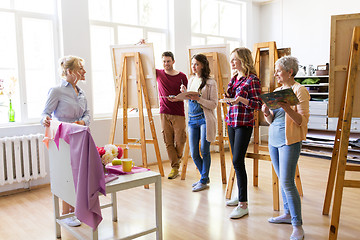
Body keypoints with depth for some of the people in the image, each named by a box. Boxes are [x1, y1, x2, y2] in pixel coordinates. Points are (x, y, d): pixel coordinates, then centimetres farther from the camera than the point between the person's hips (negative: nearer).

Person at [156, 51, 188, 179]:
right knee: (168, 142, 1)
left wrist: (178, 98, -12)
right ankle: (174, 168, 10)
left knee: (180, 141, -1)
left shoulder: (182, 76, 3)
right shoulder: (158, 73, 7)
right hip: (164, 113, 1)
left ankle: (177, 162, 27)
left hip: (178, 114, -1)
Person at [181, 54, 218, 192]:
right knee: (194, 153, 7)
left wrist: (198, 98, -21)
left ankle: (204, 181, 15)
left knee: (204, 151, 0)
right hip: (192, 119, 6)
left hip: (205, 119, -6)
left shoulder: (210, 83, -6)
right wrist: (185, 93, 2)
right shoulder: (191, 80, 13)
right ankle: (205, 177, 28)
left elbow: (214, 104, -10)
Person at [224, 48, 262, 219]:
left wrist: (243, 100, -28)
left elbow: (258, 104, -14)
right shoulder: (234, 78, 14)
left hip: (244, 124, -8)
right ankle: (241, 195, 27)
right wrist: (227, 96, 3)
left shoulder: (252, 80, -10)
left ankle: (243, 205, -3)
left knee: (237, 161, -11)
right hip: (231, 122, 8)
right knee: (236, 160, 13)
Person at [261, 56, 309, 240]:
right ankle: (288, 214, 28)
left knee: (287, 182, -8)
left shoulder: (299, 90, -7)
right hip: (273, 140, 8)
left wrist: (288, 109, -27)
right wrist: (266, 113, -5)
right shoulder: (277, 91, 15)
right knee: (282, 180, 14)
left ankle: (297, 225, 2)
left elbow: (303, 121, -13)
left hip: (289, 141, -7)